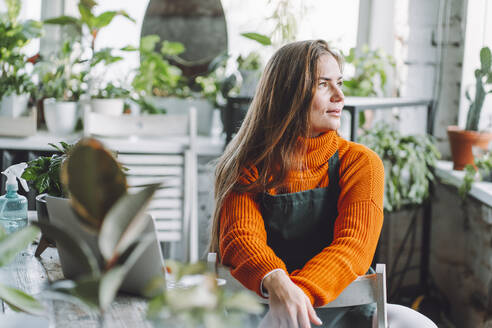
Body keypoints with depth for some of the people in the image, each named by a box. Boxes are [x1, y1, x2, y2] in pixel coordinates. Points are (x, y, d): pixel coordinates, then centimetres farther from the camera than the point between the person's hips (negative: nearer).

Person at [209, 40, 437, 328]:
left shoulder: (360, 162, 2)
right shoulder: (251, 165, 3)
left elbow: (354, 247, -12)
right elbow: (240, 237, -12)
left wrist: (301, 291, -32)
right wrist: (276, 282, -35)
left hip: (339, 304, 1)